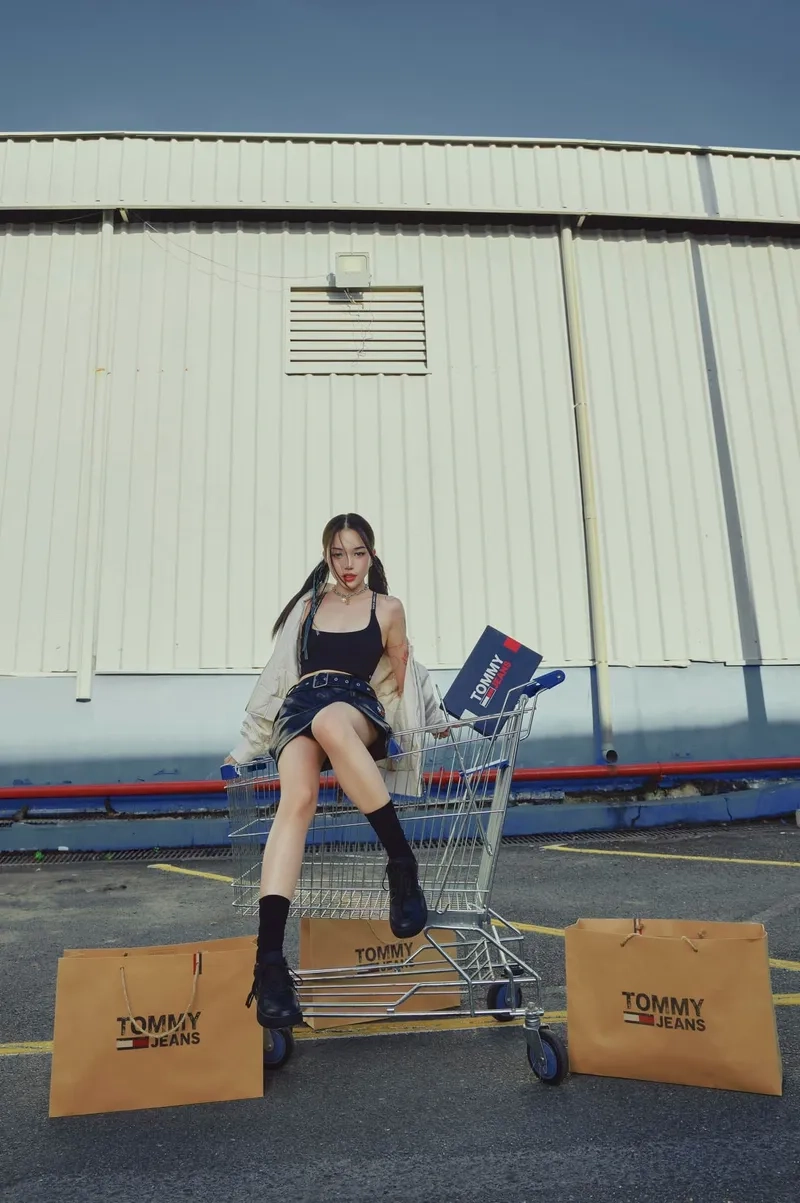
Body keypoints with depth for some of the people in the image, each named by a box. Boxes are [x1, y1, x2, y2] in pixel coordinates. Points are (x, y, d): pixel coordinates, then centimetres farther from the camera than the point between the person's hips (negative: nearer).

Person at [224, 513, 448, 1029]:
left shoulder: (388, 608, 16)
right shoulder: (307, 605, 22)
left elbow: (400, 678, 24)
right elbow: (280, 673, 23)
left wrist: (435, 721, 15)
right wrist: (249, 743, 21)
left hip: (359, 707, -2)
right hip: (299, 706, 2)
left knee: (330, 722, -43)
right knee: (299, 796, -33)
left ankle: (402, 863, -34)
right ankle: (269, 957, -40)